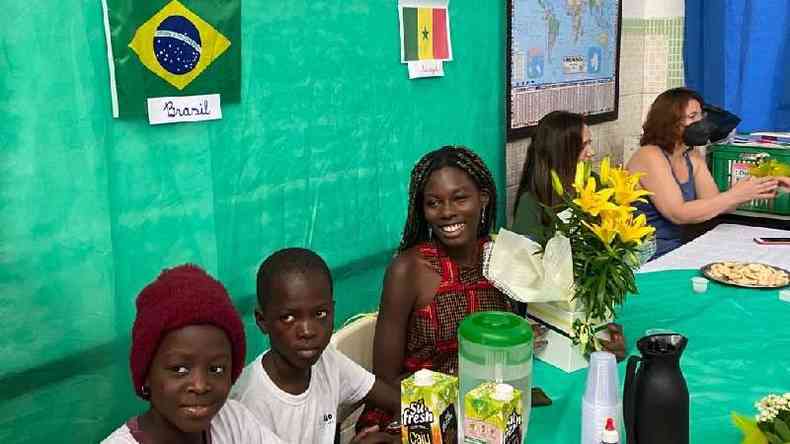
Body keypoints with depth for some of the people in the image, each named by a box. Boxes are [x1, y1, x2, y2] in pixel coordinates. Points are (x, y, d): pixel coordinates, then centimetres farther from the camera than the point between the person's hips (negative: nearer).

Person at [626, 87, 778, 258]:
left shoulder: (693, 157, 9)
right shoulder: (650, 157, -15)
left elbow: (715, 203, 3)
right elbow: (679, 214, -21)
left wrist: (750, 192, -12)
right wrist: (735, 195, -20)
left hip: (675, 250, 8)